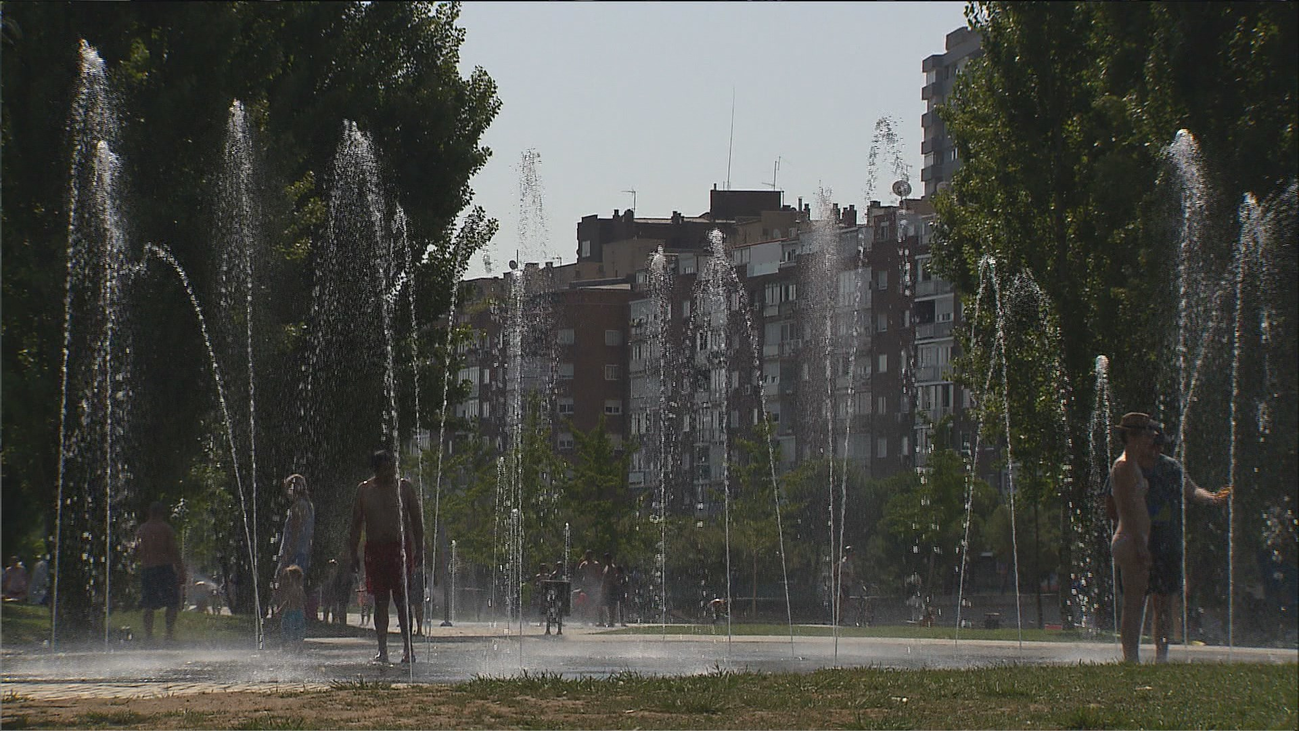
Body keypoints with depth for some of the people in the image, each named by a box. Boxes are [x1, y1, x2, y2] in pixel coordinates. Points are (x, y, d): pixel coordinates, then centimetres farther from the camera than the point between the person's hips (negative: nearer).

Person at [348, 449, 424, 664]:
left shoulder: (404, 487, 3)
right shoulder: (364, 490, 7)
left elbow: (416, 520, 5)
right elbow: (357, 523, 11)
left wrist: (419, 549, -1)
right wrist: (353, 552, 5)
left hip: (401, 548, -2)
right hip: (375, 549, 2)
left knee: (401, 598, -5)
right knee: (380, 601, 2)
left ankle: (408, 646, 3)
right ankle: (382, 649, 5)